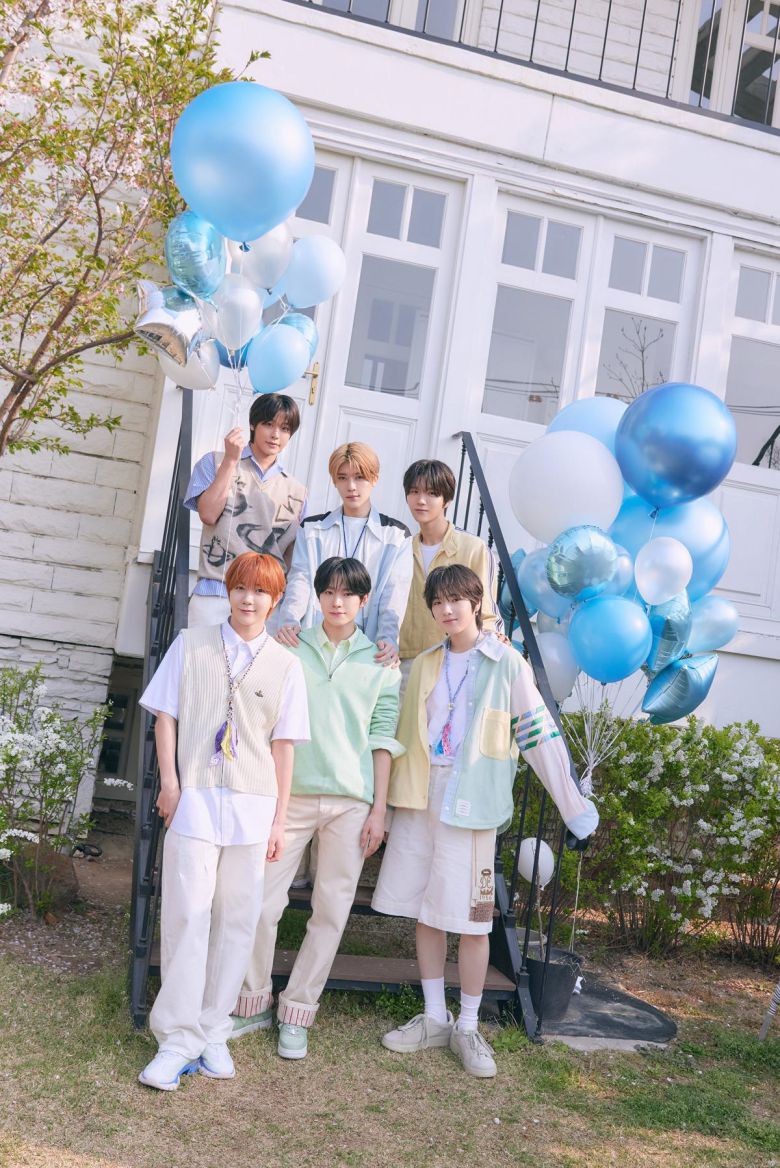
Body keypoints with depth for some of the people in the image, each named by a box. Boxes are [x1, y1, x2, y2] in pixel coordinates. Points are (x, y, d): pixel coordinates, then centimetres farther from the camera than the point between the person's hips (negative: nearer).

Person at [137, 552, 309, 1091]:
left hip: (252, 804, 2)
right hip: (194, 797, -1)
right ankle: (178, 1038, 4)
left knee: (237, 919, 5)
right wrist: (169, 780, -4)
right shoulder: (191, 646, 5)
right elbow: (166, 716, 7)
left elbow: (283, 745, 6)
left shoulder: (286, 665, 6)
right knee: (188, 914, -5)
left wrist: (279, 819, 5)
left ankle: (212, 1032, 18)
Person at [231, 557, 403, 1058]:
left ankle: (297, 1014, 17)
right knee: (264, 901, -2)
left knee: (332, 910, 3)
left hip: (351, 801, 1)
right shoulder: (291, 649, 6)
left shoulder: (381, 664, 7)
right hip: (291, 792, 0)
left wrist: (378, 810, 1)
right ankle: (254, 1003, 17)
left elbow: (383, 739, 6)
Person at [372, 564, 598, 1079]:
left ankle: (468, 1028, 16)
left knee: (472, 919, 0)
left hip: (471, 803, -5)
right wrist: (391, 797, 13)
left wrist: (574, 804, -5)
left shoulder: (506, 663, -3)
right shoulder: (425, 665, 11)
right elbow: (407, 733, 15)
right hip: (421, 799, 5)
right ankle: (435, 1018, 24)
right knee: (425, 913, 10)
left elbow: (539, 733, -4)